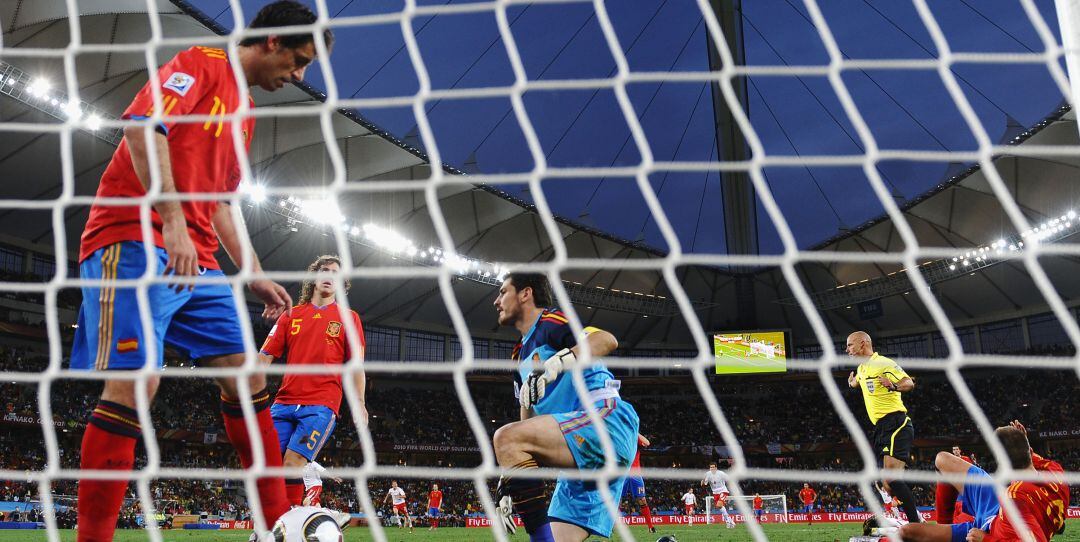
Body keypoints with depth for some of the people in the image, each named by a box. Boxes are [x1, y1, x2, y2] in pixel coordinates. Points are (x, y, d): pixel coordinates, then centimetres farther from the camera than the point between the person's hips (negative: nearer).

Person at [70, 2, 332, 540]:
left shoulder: (243, 112, 24)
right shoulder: (201, 63, -2)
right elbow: (142, 125, -18)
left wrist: (255, 275, 21)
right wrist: (172, 221, -25)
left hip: (197, 263, 9)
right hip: (138, 240, -9)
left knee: (246, 379, 3)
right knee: (134, 383, -16)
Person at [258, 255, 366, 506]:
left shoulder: (348, 317, 11)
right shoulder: (291, 315, 16)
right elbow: (265, 356, 14)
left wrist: (359, 403, -4)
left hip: (321, 404, -3)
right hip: (284, 402, 4)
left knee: (292, 464, -18)